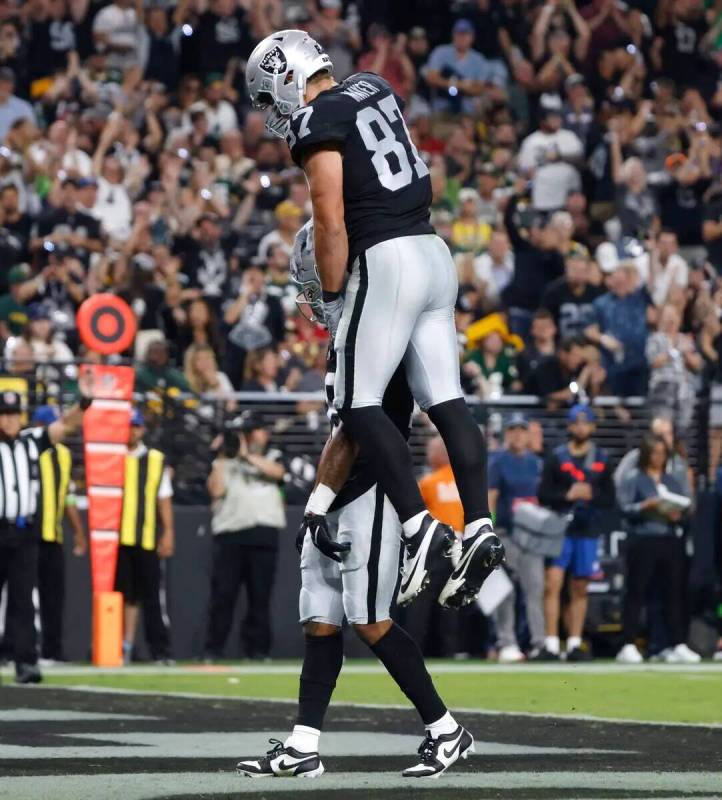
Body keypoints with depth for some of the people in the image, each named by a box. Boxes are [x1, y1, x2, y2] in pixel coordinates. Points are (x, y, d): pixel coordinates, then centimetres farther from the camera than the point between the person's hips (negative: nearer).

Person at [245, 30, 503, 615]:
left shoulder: (316, 122, -8)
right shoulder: (373, 89, 16)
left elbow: (332, 223, -13)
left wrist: (332, 299, -3)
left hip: (387, 260, -8)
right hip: (435, 253, 8)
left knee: (359, 403, -4)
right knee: (447, 401, 4)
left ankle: (419, 525, -15)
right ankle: (479, 527, -4)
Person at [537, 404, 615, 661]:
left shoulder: (602, 460, 9)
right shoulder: (556, 457, 2)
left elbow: (610, 499, 7)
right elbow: (543, 494, -2)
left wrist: (591, 494, -12)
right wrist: (567, 495, -17)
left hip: (587, 531, 2)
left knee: (580, 589, 6)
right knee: (552, 584, -12)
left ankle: (575, 644, 11)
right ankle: (551, 643, -13)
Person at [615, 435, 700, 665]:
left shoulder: (672, 481, 17)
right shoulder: (633, 480, 3)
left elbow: (685, 505, 13)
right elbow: (625, 508, -7)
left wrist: (678, 513, -8)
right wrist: (647, 505, -20)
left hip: (670, 541, 5)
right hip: (643, 540, -5)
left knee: (675, 592, 3)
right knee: (636, 593, -3)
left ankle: (678, 646, 5)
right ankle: (629, 646, -1)